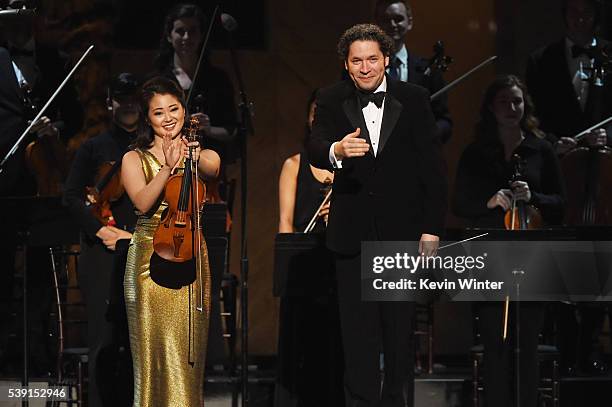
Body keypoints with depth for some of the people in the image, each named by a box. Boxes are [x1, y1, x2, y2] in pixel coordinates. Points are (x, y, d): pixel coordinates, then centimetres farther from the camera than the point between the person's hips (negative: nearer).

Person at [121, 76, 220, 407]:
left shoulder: (201, 155, 10)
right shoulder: (135, 159, 4)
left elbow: (212, 168, -15)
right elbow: (143, 202, -13)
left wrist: (194, 157, -36)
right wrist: (168, 168, -26)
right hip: (150, 258, -2)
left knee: (188, 350, 3)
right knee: (156, 349, -5)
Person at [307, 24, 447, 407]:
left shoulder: (414, 99, -2)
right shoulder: (331, 100, -1)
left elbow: (433, 166, -1)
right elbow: (315, 149, -17)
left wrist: (432, 227, -6)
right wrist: (336, 150, -41)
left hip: (401, 228, 0)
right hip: (353, 229, 0)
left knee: (401, 325, 8)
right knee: (358, 328, 5)